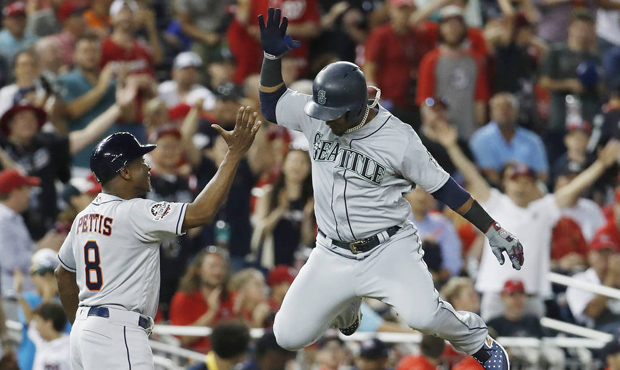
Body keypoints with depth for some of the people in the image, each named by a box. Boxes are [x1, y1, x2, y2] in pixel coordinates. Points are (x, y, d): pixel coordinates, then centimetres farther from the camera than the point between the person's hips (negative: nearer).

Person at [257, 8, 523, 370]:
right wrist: (272, 54, -6)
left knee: (422, 315, -31)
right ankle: (346, 307, 34)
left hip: (389, 250, -5)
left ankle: (477, 339, 4)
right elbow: (271, 104, 10)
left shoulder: (399, 138, -15)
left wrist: (494, 231, -8)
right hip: (334, 255, 5)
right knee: (289, 336, -1)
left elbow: (443, 187, -7)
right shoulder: (316, 116, -4)